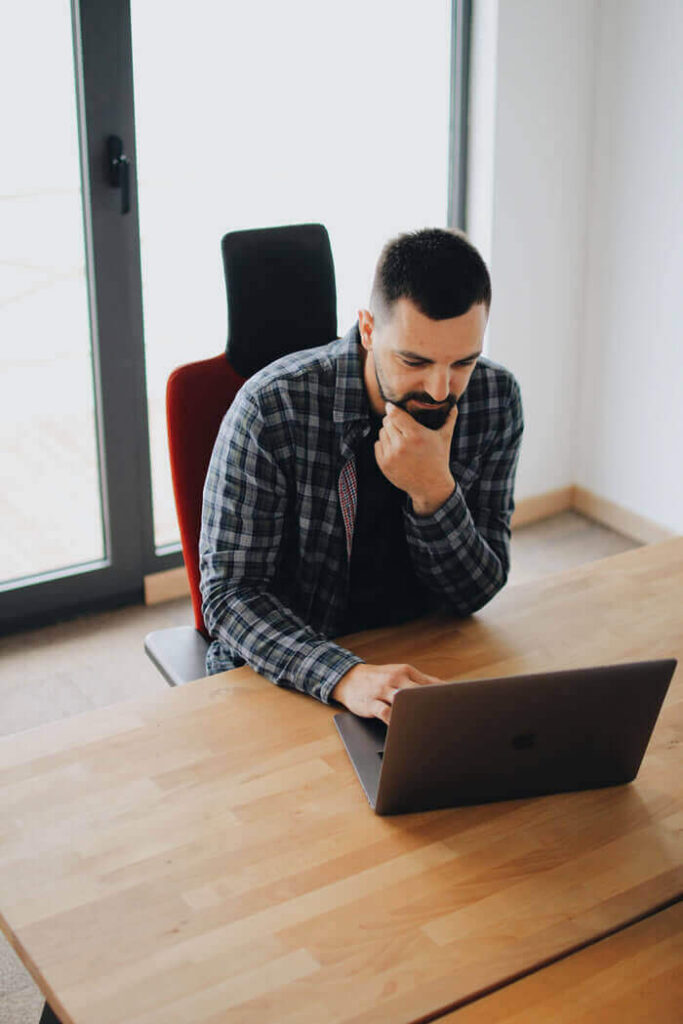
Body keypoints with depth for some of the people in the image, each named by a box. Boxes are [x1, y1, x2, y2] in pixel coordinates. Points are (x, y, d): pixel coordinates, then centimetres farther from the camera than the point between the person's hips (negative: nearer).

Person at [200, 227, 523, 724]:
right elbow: (231, 591, -18)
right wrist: (344, 676, -34)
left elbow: (475, 593, -4)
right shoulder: (273, 408, -19)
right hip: (283, 677, -3)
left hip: (422, 664, 4)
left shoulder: (495, 398, -7)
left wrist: (435, 492, -23)